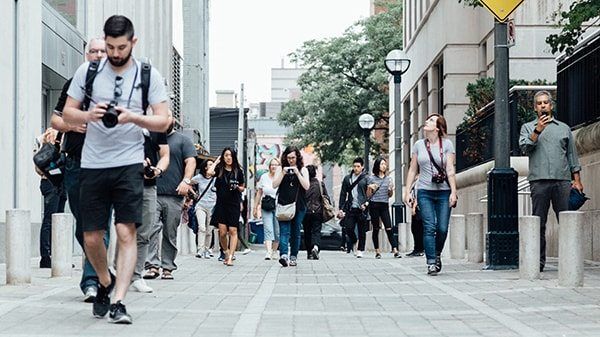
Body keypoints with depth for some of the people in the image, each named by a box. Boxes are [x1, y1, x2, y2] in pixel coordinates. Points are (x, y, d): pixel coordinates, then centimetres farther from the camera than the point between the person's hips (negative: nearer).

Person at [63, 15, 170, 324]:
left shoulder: (149, 75, 1)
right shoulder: (87, 71, 5)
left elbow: (163, 122, 0)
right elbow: (67, 114, 8)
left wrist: (133, 117, -18)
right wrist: (89, 115, -14)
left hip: (129, 164, -2)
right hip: (93, 165, 2)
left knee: (126, 233, -12)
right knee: (91, 237, 5)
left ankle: (118, 302, -11)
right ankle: (105, 282, 33)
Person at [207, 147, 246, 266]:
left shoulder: (238, 171, 7)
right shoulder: (219, 169, 5)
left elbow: (243, 188, 16)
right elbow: (209, 172, -18)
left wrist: (237, 187, -7)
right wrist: (216, 161, -3)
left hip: (234, 204, 0)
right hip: (221, 204, 0)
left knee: (233, 231, -7)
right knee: (222, 232, -3)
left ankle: (230, 257, -8)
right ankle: (226, 252, 21)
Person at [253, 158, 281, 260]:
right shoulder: (264, 177, 7)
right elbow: (259, 193, 14)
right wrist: (255, 208, 13)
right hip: (266, 208, 1)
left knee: (277, 231, 4)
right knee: (268, 230, -11)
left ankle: (274, 252, 18)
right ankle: (269, 252, -21)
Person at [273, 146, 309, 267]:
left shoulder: (303, 170, 8)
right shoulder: (281, 169, 9)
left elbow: (306, 186, -4)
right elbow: (274, 185, 3)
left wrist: (297, 173, -11)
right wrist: (283, 173, -10)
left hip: (299, 206, 1)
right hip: (283, 205, -1)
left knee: (295, 232, 6)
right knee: (284, 231, -14)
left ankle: (293, 257, 15)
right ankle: (284, 255, -28)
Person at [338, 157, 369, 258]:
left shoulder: (366, 178, 3)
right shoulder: (347, 179, 12)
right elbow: (343, 194, 13)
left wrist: (366, 204, -12)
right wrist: (341, 208, 6)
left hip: (362, 208, -2)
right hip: (351, 208, 2)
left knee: (362, 231, 1)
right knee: (348, 228, -6)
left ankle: (360, 250, 12)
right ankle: (353, 240, 24)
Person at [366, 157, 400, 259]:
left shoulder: (388, 178, 12)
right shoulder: (371, 178, 4)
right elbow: (368, 195, 7)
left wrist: (391, 189, -3)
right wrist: (370, 188, -12)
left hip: (384, 205, 2)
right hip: (374, 205, -2)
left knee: (388, 228, -7)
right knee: (376, 229, 3)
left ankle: (395, 250, -12)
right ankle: (377, 251, 8)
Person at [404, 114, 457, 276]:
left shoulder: (447, 144, 3)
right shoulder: (418, 145, 8)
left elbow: (450, 170, -3)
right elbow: (412, 170, 11)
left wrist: (453, 191, -9)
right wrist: (407, 191, 5)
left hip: (443, 191, -1)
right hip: (425, 191, 1)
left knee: (442, 228, -2)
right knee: (429, 227, -8)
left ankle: (437, 255, 24)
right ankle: (431, 263, -6)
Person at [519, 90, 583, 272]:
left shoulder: (564, 128, 19)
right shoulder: (528, 127, 15)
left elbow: (572, 156, 17)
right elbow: (525, 148, -2)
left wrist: (577, 180, 8)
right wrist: (537, 131, -13)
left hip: (563, 181, 1)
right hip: (539, 181, -1)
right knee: (539, 224, -2)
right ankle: (538, 261, 2)